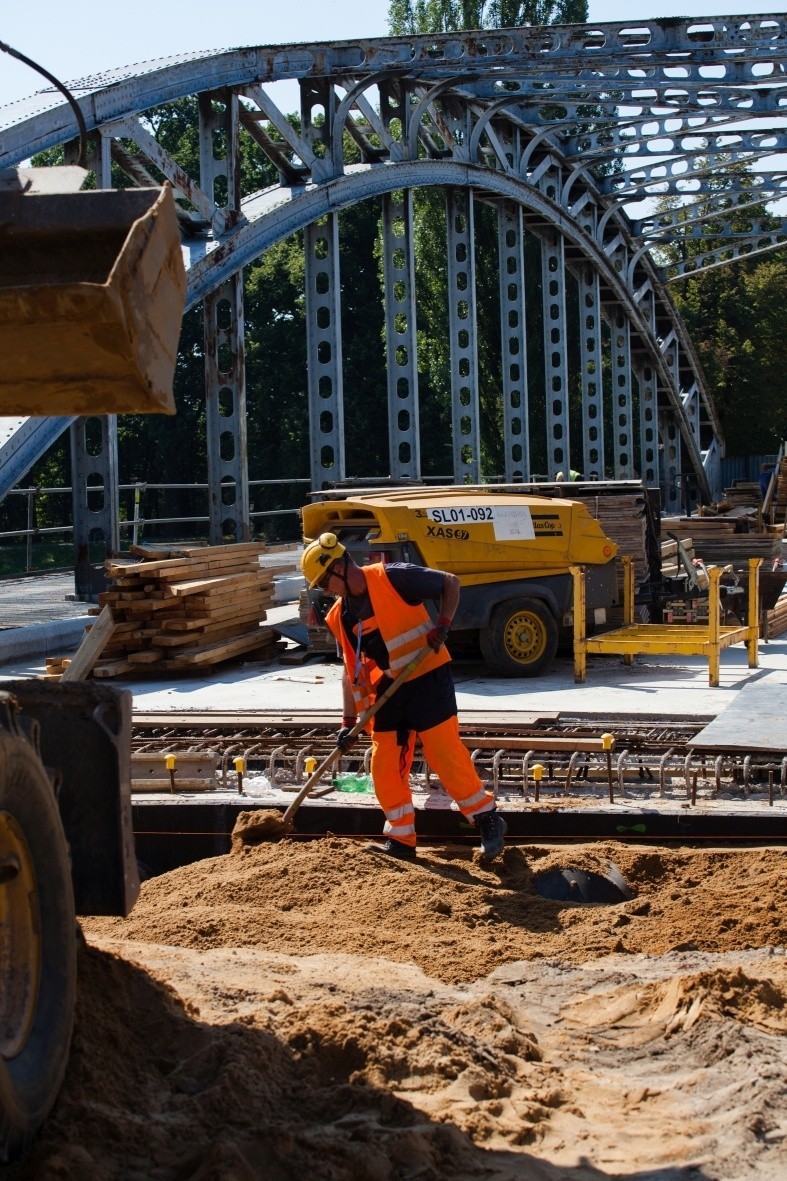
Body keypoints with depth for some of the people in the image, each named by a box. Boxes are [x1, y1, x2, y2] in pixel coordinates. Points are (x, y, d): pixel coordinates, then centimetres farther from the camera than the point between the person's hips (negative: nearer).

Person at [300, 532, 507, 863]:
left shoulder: (393, 577, -15)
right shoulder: (340, 616, 5)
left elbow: (451, 582, -6)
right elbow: (351, 671, 11)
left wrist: (442, 625, -18)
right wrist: (349, 721, 5)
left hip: (428, 678, -7)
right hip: (388, 687, 7)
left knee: (445, 752, -10)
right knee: (385, 764, 3)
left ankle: (488, 820, 5)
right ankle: (401, 840, 13)